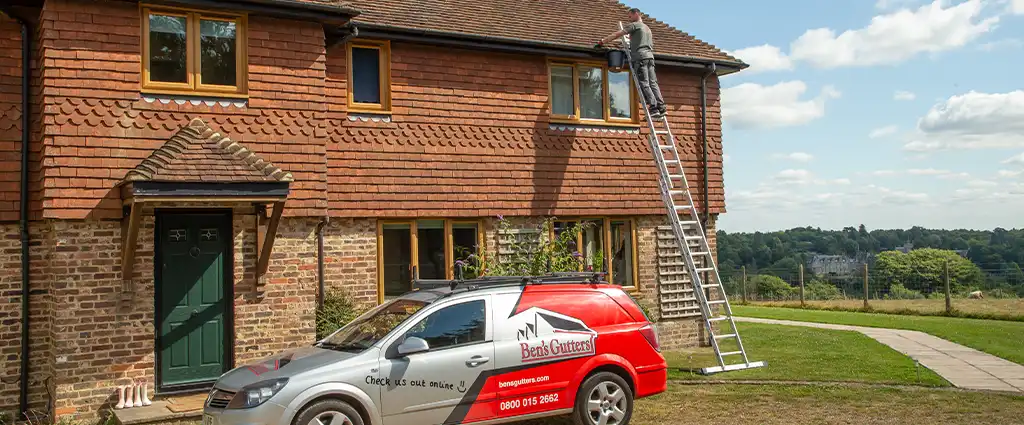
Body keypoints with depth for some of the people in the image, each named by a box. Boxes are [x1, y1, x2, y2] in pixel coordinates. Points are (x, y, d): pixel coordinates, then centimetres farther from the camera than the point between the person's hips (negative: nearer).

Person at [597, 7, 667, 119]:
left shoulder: (634, 25, 4)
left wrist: (603, 41, 1)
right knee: (653, 83, 1)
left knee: (644, 84, -11)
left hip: (640, 57, -8)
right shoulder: (647, 28, 30)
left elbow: (617, 34, -1)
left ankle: (653, 108, -20)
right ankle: (661, 108, -10)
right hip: (650, 56, 8)